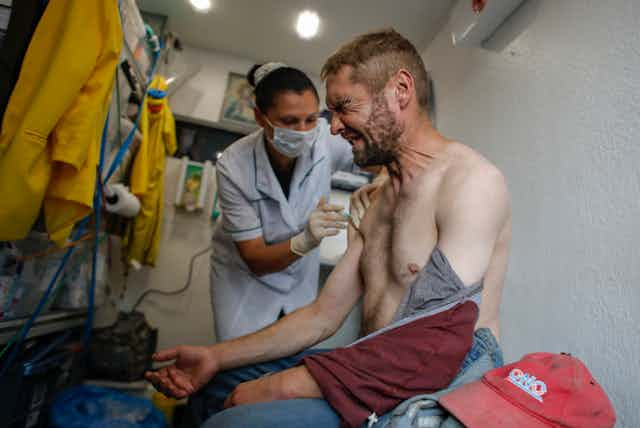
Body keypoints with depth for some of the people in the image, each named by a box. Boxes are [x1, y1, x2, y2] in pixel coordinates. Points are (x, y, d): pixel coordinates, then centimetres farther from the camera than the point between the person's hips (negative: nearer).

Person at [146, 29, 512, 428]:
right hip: (376, 375, 7)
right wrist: (217, 357, 4)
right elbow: (323, 315, 9)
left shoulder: (472, 179, -15)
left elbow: (441, 345, -25)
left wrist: (282, 385, -21)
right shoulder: (374, 202, 12)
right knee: (215, 385, 8)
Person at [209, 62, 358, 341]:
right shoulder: (233, 166, -29)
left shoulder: (324, 138, -25)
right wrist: (305, 241, -43)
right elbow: (254, 260, -24)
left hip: (301, 277, 3)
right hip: (245, 277, -2)